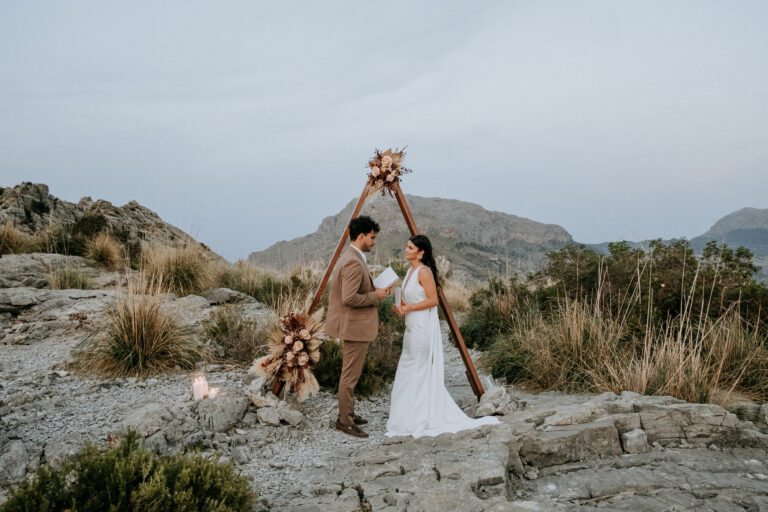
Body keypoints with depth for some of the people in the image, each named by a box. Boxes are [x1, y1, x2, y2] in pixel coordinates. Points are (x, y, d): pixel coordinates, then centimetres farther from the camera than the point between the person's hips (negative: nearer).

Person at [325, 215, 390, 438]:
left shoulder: (349, 257, 12)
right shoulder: (354, 263, -22)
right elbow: (349, 298, -27)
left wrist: (375, 290, 10)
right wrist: (375, 296, -16)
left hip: (354, 325, 11)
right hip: (356, 326, -11)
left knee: (350, 373, 18)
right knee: (350, 375, -2)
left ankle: (347, 414, 29)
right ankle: (344, 420, 8)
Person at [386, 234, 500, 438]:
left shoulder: (424, 272, -14)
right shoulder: (411, 271, 14)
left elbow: (433, 300, -18)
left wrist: (408, 308, -18)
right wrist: (402, 307, 6)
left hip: (423, 326, -10)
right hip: (412, 326, 10)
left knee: (421, 371, -3)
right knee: (407, 369, 13)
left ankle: (422, 420, 7)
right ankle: (411, 417, 23)